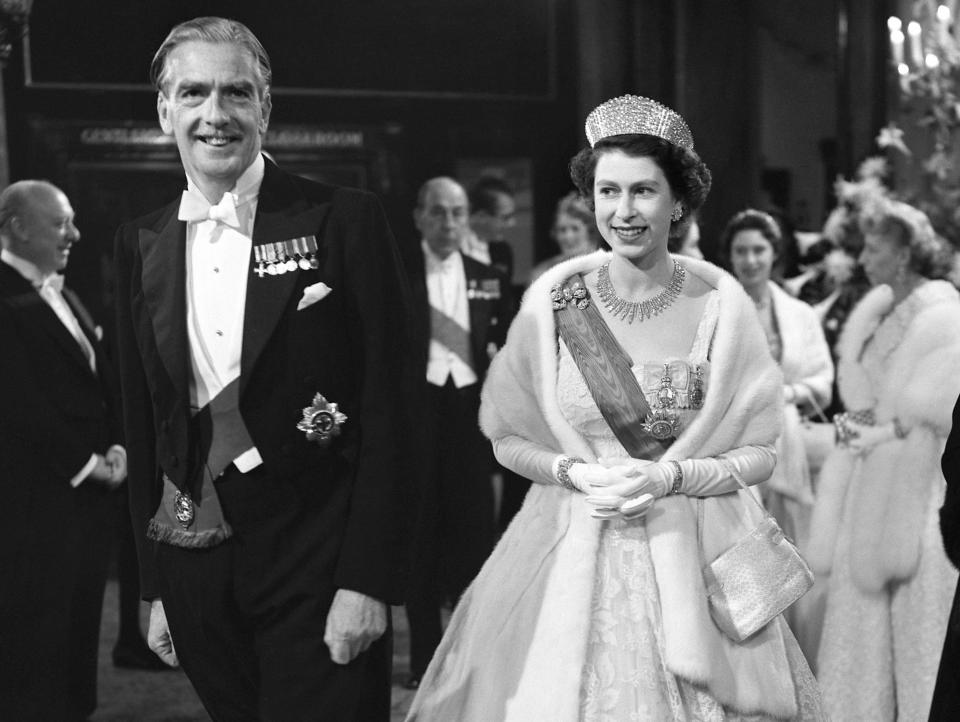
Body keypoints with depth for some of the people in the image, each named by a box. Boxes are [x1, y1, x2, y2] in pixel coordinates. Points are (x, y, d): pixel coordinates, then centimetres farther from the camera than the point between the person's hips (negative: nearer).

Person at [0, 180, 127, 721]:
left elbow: (101, 376, 16)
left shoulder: (63, 295, 15)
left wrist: (116, 446, 0)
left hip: (88, 489, 8)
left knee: (78, 626, 13)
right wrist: (85, 463, -13)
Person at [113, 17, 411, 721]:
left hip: (318, 559, -4)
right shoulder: (141, 244, 7)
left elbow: (385, 410, -9)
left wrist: (366, 580, -14)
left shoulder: (344, 221, -7)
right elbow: (144, 423, 11)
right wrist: (157, 585, 11)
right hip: (194, 566, 4)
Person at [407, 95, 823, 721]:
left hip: (696, 558, 0)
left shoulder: (720, 304, -5)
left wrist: (670, 476, -15)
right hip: (572, 557, 0)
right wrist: (575, 473, -13)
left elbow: (759, 453, -1)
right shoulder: (553, 301, -4)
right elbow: (508, 440, 4)